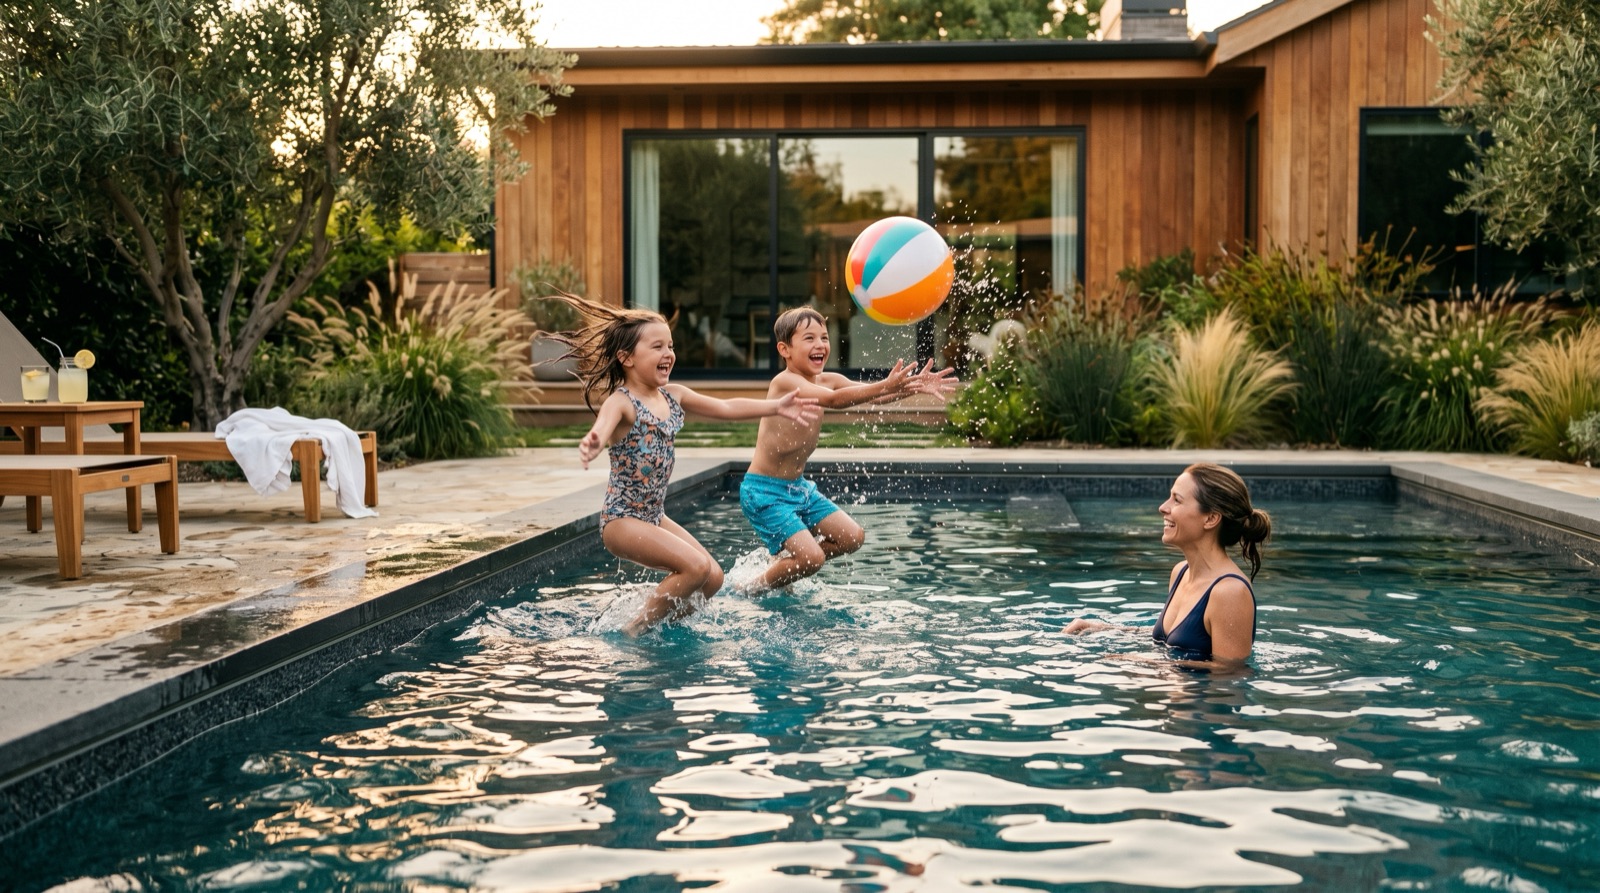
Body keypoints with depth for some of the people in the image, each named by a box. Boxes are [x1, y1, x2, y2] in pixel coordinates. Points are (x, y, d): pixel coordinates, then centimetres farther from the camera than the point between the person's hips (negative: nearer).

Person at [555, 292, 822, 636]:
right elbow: (601, 429, -40)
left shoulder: (673, 396, 5)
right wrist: (591, 444, -64)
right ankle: (633, 632, -7)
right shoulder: (621, 402, -19)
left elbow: (726, 408, 13)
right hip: (622, 519, -8)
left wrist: (777, 406, 7)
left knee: (713, 577, 6)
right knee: (696, 567, -21)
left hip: (655, 516, 8)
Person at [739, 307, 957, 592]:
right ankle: (751, 589, 5)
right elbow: (834, 400, -37)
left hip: (799, 487, 9)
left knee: (852, 537, 11)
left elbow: (870, 394, -9)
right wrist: (886, 386, -47)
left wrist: (914, 386, -26)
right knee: (811, 558, -19)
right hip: (765, 492, -9)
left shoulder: (827, 380, 2)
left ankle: (782, 562, 25)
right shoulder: (785, 381, -22)